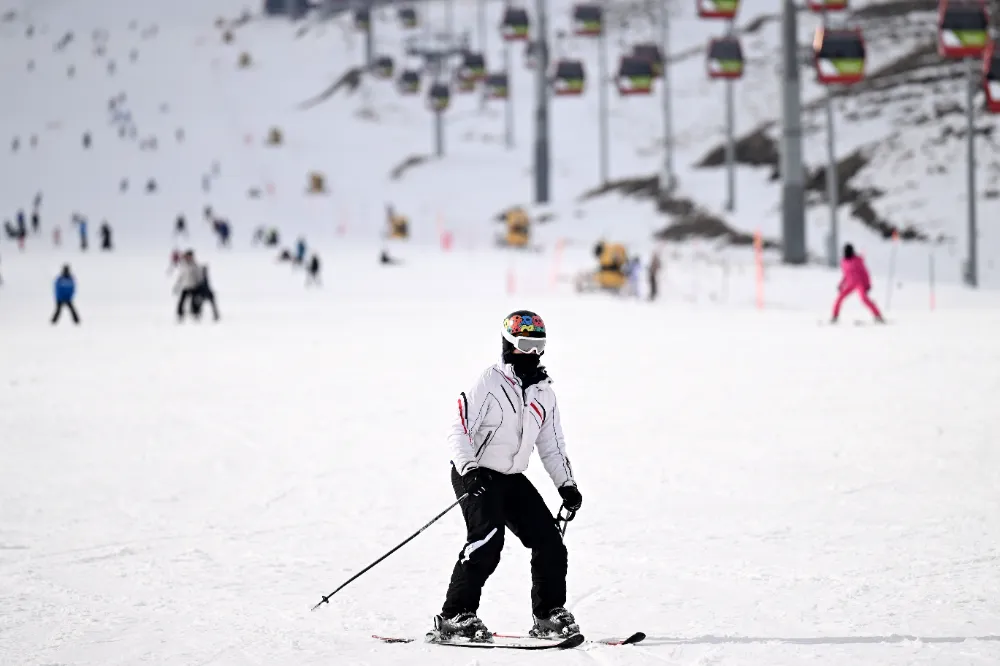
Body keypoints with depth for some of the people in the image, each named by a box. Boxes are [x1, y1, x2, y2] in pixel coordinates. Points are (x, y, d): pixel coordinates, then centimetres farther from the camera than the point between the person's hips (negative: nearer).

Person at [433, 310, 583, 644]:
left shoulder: (543, 391, 9)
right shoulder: (488, 383, -13)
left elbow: (552, 444, 17)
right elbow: (459, 432, -16)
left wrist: (567, 484, 7)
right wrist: (470, 471, -30)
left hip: (512, 478, 7)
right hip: (475, 474, -7)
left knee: (549, 542, 0)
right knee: (488, 538, -26)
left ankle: (549, 615, 15)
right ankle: (454, 616, -22)